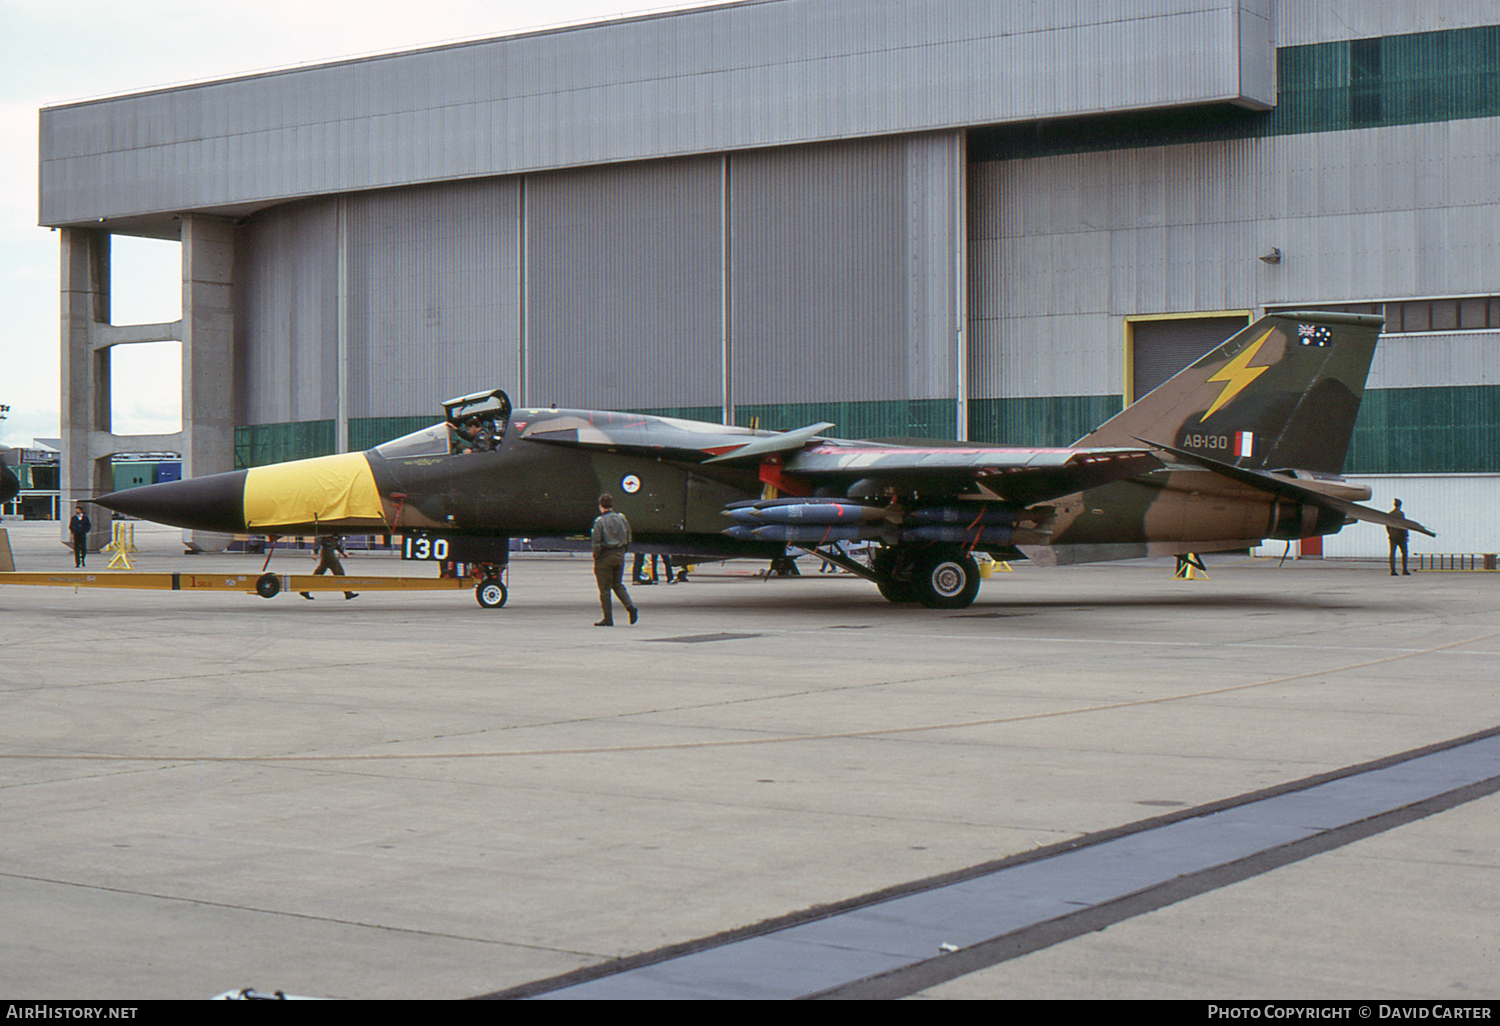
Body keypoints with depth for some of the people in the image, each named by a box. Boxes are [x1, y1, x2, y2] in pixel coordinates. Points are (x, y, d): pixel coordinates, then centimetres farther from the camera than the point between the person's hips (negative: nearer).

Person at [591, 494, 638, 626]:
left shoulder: (599, 521, -12)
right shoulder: (621, 518, 5)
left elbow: (597, 543, -14)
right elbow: (628, 538, 9)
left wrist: (596, 557, -4)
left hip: (605, 556, -6)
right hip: (619, 555, 6)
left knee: (605, 588, 3)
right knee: (617, 584, 19)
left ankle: (608, 618, 5)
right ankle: (630, 606, -2)